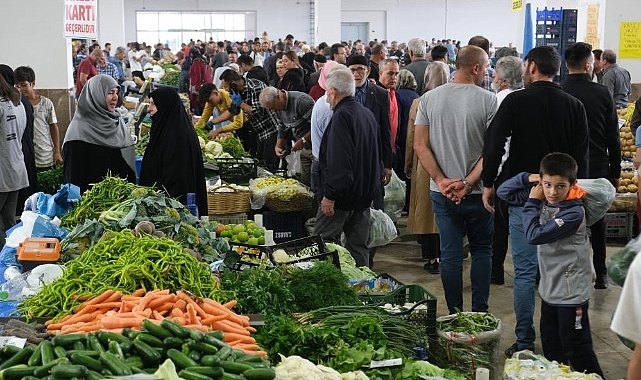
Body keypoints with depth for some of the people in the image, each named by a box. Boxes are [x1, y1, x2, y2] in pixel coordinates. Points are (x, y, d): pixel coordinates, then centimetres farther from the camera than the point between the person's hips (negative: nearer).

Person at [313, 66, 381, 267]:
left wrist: (330, 194, -22)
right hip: (365, 193, 9)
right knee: (359, 247, 12)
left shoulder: (341, 116, -16)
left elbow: (339, 162, -25)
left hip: (343, 194, -9)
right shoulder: (367, 114, 13)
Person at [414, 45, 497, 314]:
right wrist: (468, 183, -13)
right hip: (477, 192, -2)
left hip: (442, 192, 2)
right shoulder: (488, 101, -9)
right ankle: (479, 313, 15)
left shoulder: (429, 99, 0)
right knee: (481, 250, 14)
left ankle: (454, 314, 16)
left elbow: (420, 145, -4)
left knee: (450, 253, 9)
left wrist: (442, 180, -7)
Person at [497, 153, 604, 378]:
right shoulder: (542, 200, 0)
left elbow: (534, 235, -24)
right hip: (550, 289, 8)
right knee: (550, 346, 19)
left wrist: (531, 203, -13)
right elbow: (503, 192, 9)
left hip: (571, 293, -8)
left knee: (576, 348, -1)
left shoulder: (574, 212, -22)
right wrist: (527, 178, -6)